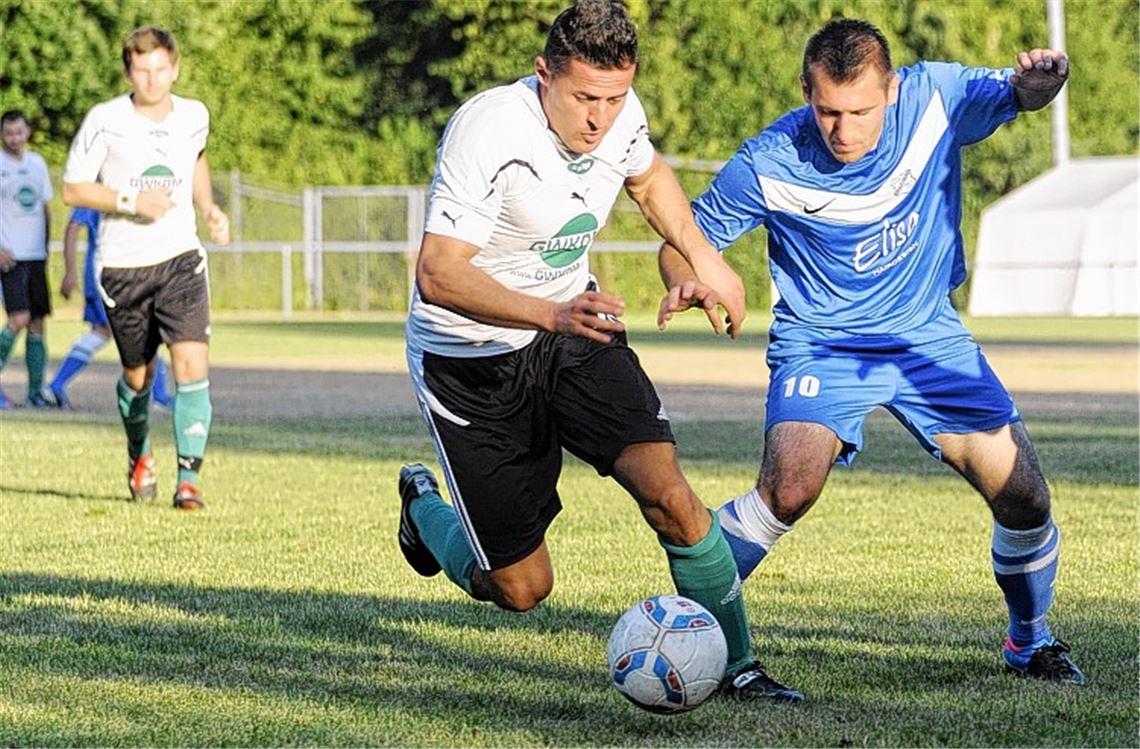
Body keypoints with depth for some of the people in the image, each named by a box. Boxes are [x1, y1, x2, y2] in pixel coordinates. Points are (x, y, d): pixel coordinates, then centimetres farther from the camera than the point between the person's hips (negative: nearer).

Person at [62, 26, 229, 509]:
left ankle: (188, 479, -14)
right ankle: (139, 453, 44)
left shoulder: (194, 116, 1)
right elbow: (73, 189, -6)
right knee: (138, 376, 13)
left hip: (180, 259, 1)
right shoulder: (104, 121, -10)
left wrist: (208, 207, 9)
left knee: (192, 365, -17)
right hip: (122, 265, -1)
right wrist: (131, 201, -19)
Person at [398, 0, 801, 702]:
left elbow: (648, 174, 19)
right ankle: (424, 506, 32)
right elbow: (437, 274, -35)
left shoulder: (620, 114, -8)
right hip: (471, 359, -5)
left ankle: (737, 666, -2)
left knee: (668, 492, -18)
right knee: (521, 589, 0)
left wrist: (707, 260, 13)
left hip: (573, 327, 5)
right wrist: (550, 314, -47)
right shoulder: (490, 133, -28)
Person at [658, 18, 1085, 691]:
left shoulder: (935, 98, -16)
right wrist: (695, 283, -32)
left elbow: (1011, 95, -4)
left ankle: (1032, 642, 24)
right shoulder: (770, 164, -19)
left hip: (930, 337, 3)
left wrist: (1036, 82, -30)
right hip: (822, 345, -3)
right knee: (789, 489, -28)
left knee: (1024, 498, -4)